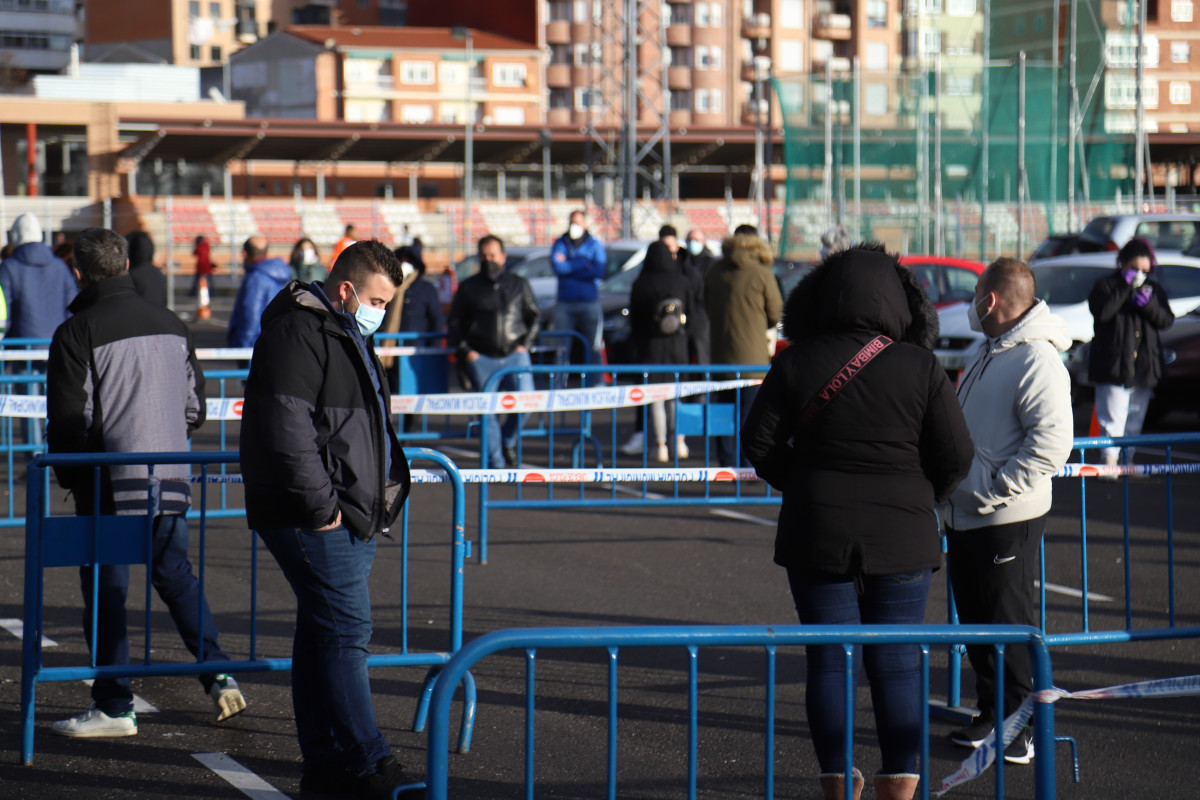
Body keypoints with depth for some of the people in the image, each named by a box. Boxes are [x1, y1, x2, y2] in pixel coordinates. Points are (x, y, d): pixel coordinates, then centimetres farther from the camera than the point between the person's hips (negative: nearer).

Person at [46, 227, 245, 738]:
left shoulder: (77, 333, -11)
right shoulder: (172, 325, 7)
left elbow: (68, 419, -10)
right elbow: (195, 409, 12)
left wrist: (69, 477, 5)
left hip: (109, 484, -5)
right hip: (171, 480, 5)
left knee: (105, 589, 3)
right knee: (176, 575, 18)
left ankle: (114, 708, 6)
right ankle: (219, 675, 8)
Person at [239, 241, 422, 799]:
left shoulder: (347, 336, 22)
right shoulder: (296, 333, -12)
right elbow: (286, 425, -20)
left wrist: (378, 499, 21)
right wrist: (320, 505, -19)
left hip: (352, 518, 10)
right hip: (315, 520, -10)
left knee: (324, 633, 11)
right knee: (345, 629, -12)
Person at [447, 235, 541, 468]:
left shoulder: (519, 284, 15)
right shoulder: (468, 287, 13)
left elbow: (534, 317, 19)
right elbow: (454, 322, 16)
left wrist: (525, 344, 3)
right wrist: (465, 350, 1)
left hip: (514, 353, 0)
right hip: (481, 357, 0)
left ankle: (508, 440, 7)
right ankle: (495, 462, -1)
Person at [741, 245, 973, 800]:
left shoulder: (797, 363, -3)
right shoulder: (921, 367, -4)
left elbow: (760, 443, 0)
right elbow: (955, 455, -4)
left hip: (817, 534, 0)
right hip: (901, 537, 0)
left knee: (830, 662, 6)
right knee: (897, 664, 6)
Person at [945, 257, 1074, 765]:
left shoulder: (1036, 360, -17)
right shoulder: (988, 355, 15)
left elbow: (1052, 440, -25)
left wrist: (995, 491, -24)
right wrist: (952, 488, 17)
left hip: (1008, 521, -10)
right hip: (964, 515, 10)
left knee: (1008, 624, -4)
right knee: (975, 619, 15)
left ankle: (1021, 727, 4)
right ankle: (992, 714, 26)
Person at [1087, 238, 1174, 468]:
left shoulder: (1153, 288, 14)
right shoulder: (1106, 285, 0)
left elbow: (1167, 320, 6)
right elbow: (1101, 312, -19)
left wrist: (1149, 304, -12)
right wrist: (1125, 286, -18)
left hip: (1144, 367, 5)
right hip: (1114, 365, -5)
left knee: (1135, 418, 11)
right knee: (1113, 416, -12)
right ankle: (1110, 458, -11)